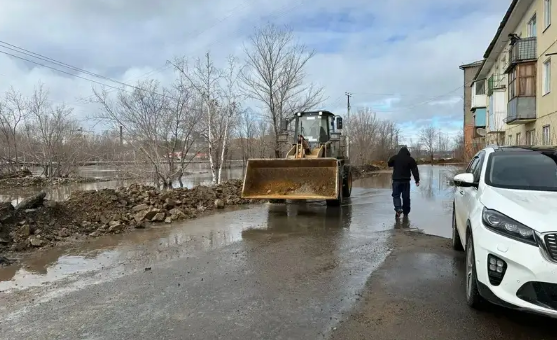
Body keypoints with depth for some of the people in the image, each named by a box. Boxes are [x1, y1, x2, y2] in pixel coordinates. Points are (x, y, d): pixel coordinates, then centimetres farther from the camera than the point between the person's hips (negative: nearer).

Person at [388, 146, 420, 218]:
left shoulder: (394, 157, 1)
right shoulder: (410, 159, 0)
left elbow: (389, 164, 17)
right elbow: (415, 170, -5)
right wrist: (417, 180, -6)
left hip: (396, 180, -1)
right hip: (406, 180, 1)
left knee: (396, 195, 5)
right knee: (406, 197, 9)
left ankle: (398, 208, -18)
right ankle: (406, 212, 16)